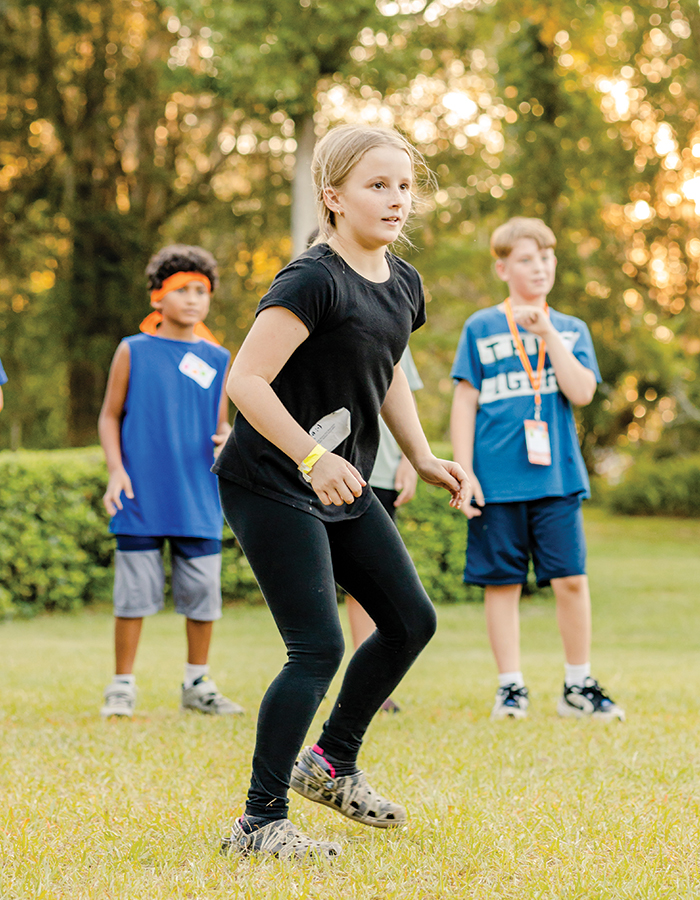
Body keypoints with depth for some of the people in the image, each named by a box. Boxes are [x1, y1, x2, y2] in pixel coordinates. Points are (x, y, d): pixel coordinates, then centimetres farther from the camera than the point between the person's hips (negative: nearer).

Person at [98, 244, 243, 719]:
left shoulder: (217, 359, 10)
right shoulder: (133, 351, 2)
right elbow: (110, 416, 6)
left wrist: (227, 436, -7)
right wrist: (116, 470, -7)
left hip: (199, 501, 3)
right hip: (142, 500, -2)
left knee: (203, 591, 5)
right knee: (134, 590, 0)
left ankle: (198, 684, 20)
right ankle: (123, 685, 11)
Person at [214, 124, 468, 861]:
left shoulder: (402, 283, 8)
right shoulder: (313, 280, -19)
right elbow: (245, 380, -25)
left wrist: (423, 457, 14)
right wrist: (313, 457, -30)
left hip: (343, 489, 9)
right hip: (270, 488, -9)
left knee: (411, 621, 11)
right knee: (318, 649, -12)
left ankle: (332, 763, 30)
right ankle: (259, 822, -1)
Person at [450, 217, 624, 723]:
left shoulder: (571, 330, 11)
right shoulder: (480, 329, 6)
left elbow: (582, 392, -4)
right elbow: (465, 403, 5)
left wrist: (548, 334, -10)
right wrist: (464, 472, -2)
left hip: (557, 475, 1)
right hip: (497, 480, -1)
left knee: (571, 580, -2)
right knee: (502, 583, 3)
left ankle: (578, 687, 10)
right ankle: (511, 687, 13)